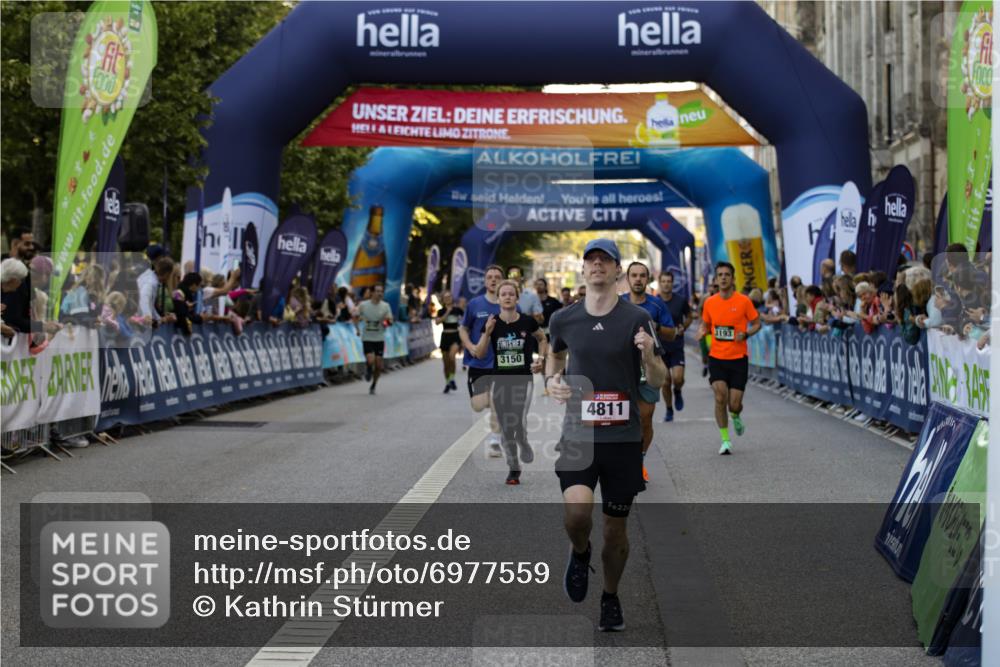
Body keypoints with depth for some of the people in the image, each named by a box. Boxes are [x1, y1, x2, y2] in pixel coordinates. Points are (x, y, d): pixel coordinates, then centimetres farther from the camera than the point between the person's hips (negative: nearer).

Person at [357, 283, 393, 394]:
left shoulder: (385, 306, -1)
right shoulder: (363, 305, -4)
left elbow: (390, 322, 0)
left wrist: (388, 321, -23)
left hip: (380, 338, 2)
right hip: (367, 338, -2)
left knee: (378, 365, 1)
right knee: (370, 361, -20)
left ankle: (373, 387, 21)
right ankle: (368, 369, 17)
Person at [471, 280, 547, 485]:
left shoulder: (527, 322, -5)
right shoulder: (493, 323, -3)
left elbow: (542, 340, 15)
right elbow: (479, 354, -6)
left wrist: (540, 358, 0)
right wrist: (487, 333, -20)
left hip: (523, 380, -2)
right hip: (500, 381, 2)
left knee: (519, 423, -16)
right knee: (505, 428, 5)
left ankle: (524, 446, 19)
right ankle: (513, 469, 21)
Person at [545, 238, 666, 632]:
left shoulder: (636, 319, -3)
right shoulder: (564, 320, 3)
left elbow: (658, 382, 0)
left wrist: (648, 356, -20)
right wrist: (551, 380, 5)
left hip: (623, 438, 0)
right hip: (577, 435, 0)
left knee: (616, 526, 8)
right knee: (577, 510, -23)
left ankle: (611, 597, 32)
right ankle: (580, 554, 11)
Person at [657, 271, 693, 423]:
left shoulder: (681, 301, -3)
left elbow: (689, 317, 14)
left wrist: (683, 328, -4)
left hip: (677, 346, -1)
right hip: (660, 347, 1)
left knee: (678, 378, -16)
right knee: (665, 382, 2)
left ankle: (677, 392, 18)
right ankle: (669, 410, 21)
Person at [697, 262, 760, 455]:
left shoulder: (743, 301, -5)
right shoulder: (709, 303, 2)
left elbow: (757, 324, 4)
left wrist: (746, 334, -16)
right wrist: (702, 333, -7)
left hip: (738, 359, -1)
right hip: (717, 358, 1)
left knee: (734, 404, -3)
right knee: (720, 397, -14)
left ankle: (736, 416, 36)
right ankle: (725, 440, 1)